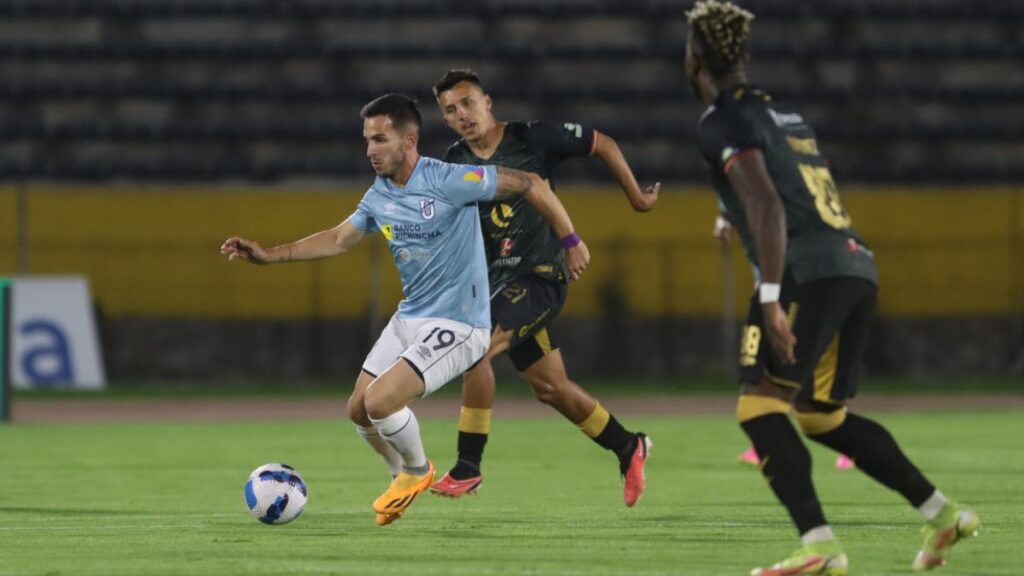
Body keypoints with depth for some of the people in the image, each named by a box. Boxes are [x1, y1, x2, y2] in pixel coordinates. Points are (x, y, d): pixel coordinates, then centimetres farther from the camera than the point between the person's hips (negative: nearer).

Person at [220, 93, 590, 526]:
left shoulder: (448, 182, -20)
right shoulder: (379, 196, 3)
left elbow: (530, 185, -15)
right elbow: (339, 239, 16)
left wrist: (570, 242, -9)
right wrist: (269, 256, 8)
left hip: (456, 325, -8)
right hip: (408, 319, 8)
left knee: (379, 402, -19)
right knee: (358, 410, 8)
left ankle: (417, 470, 11)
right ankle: (404, 475, 35)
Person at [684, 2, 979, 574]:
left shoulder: (724, 121, -2)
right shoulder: (786, 113, 24)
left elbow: (767, 207, -15)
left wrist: (771, 297, -21)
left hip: (810, 270, -8)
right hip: (858, 266, 8)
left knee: (761, 407, -9)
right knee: (823, 416, 19)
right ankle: (942, 513, 17)